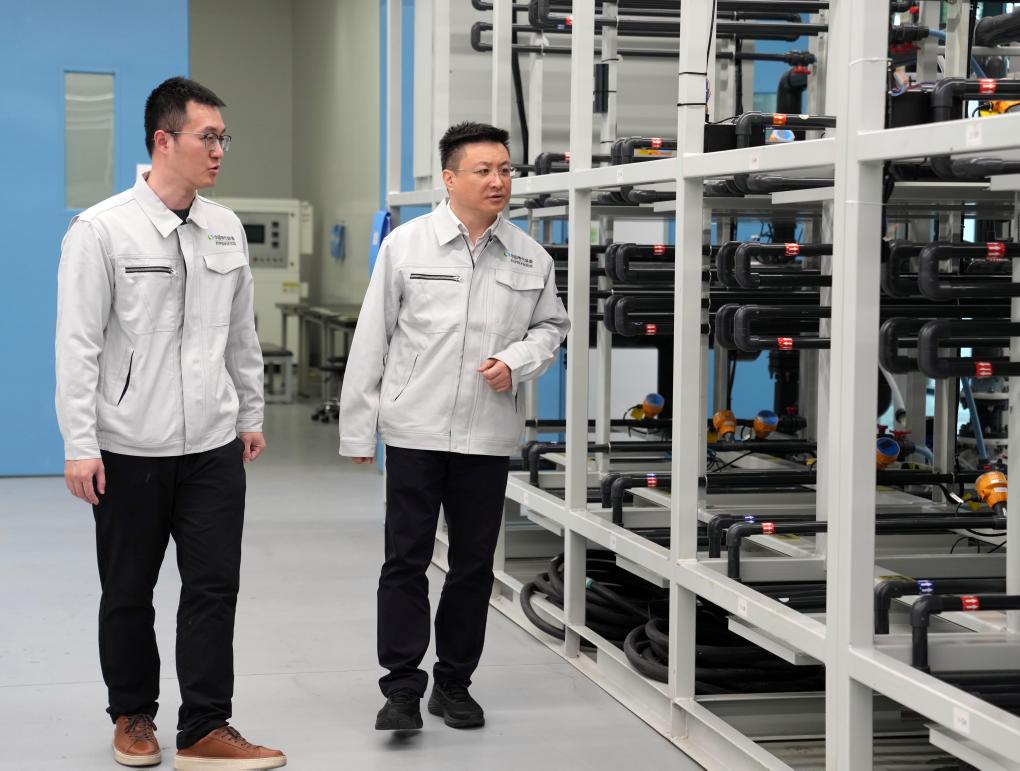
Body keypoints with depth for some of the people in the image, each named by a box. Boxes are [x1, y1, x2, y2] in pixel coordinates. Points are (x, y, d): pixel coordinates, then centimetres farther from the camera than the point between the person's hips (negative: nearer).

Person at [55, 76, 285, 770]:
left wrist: (251, 414, 17)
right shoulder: (102, 230, -9)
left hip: (213, 445, 4)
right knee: (129, 592, 10)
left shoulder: (226, 229, 6)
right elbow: (78, 344, -10)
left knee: (215, 586, 0)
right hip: (129, 450, -4)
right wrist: (80, 444, -14)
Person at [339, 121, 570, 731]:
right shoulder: (407, 245, -3)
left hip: (488, 436, 3)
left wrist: (518, 360, -6)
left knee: (474, 564, 10)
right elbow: (372, 338, 0)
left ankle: (455, 683, 23)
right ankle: (403, 687, 6)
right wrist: (358, 428, -1)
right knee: (406, 561, 0)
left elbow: (551, 325, 17)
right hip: (414, 430, -3)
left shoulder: (530, 258, 4)